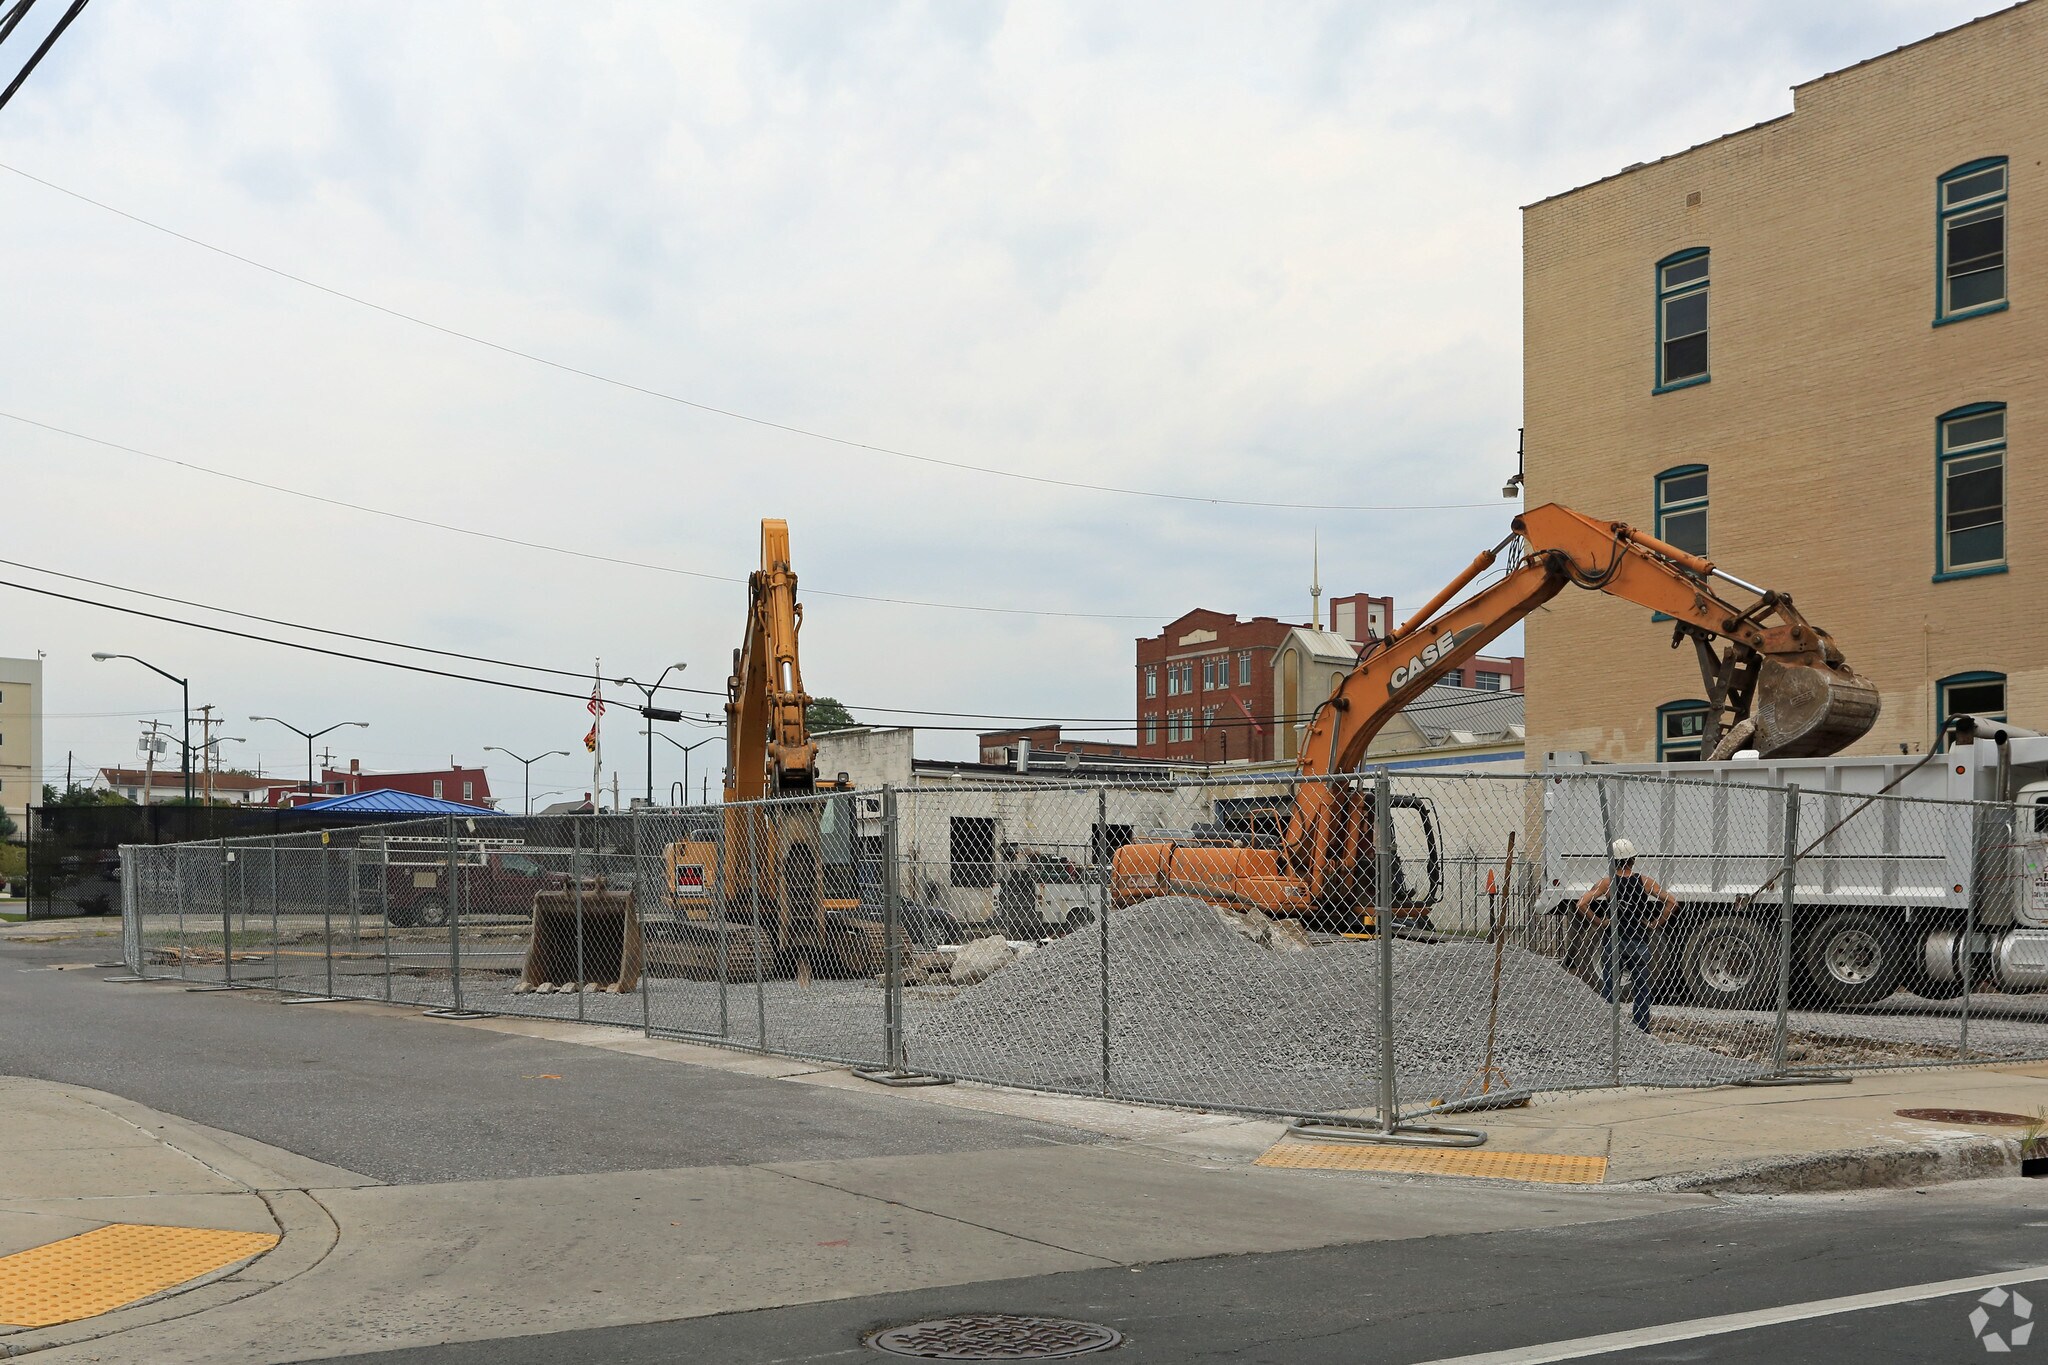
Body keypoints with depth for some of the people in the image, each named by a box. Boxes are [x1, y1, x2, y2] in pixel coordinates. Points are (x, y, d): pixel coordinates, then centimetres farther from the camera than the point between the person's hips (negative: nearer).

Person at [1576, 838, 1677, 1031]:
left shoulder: (1607, 883, -6)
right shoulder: (1644, 882, -2)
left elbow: (1582, 905, -17)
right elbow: (1672, 902, -5)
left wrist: (1600, 922, -5)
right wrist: (1655, 924, 1)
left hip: (1613, 943, -1)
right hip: (1640, 943, 1)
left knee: (1609, 990, 6)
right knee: (1642, 990, 10)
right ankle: (1643, 1031, 11)